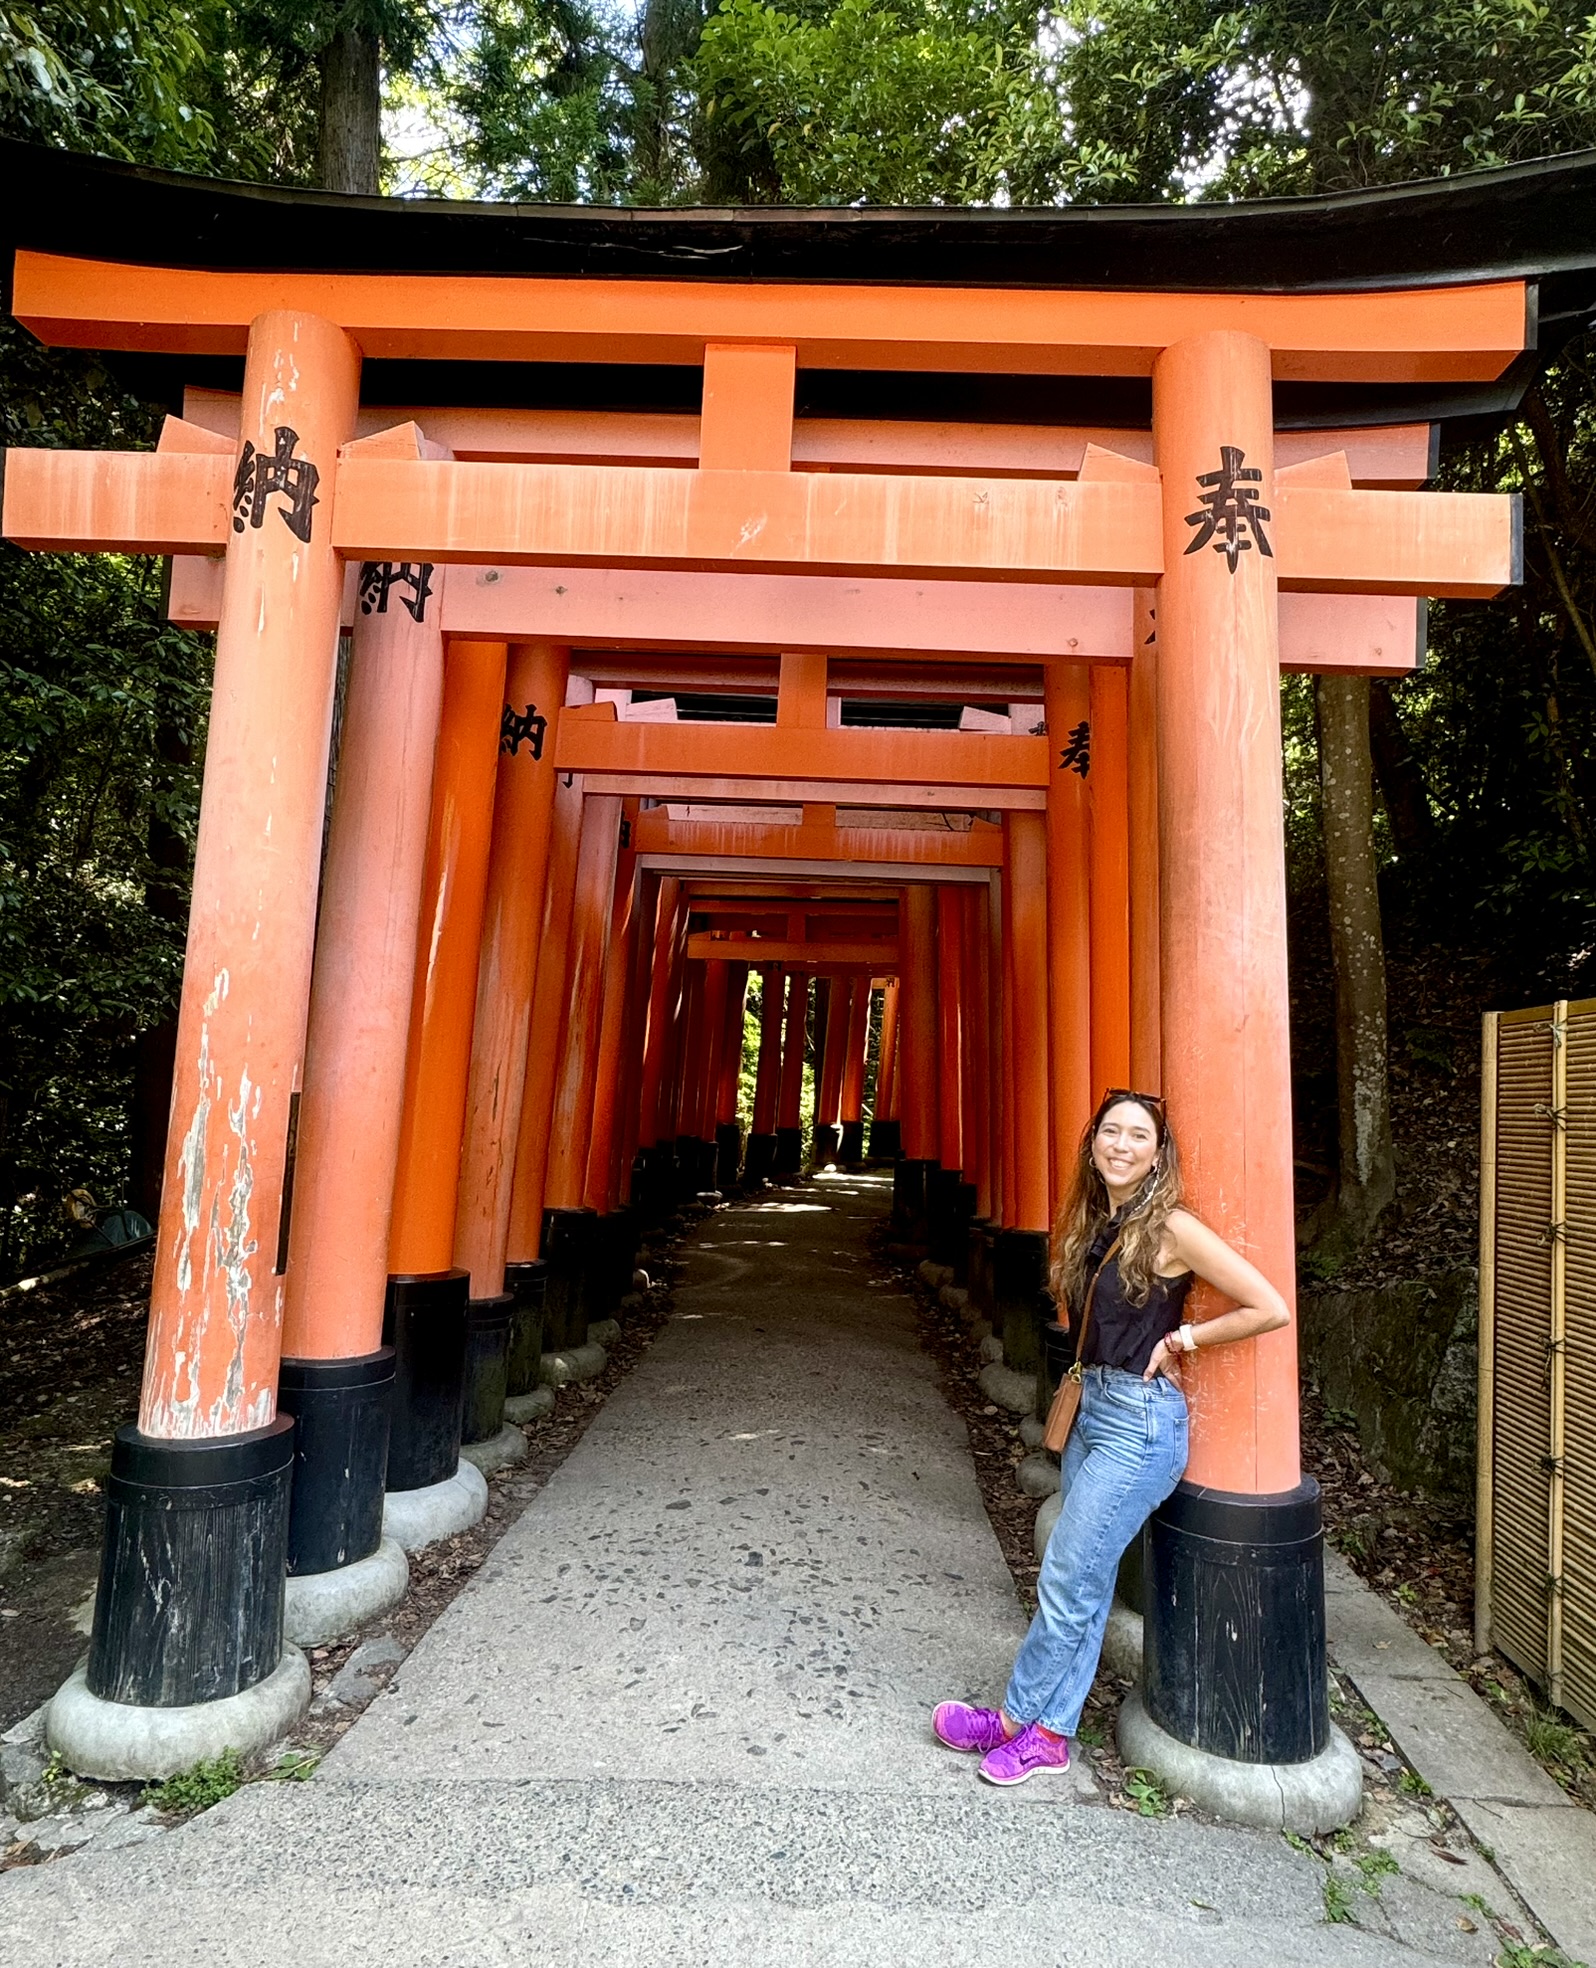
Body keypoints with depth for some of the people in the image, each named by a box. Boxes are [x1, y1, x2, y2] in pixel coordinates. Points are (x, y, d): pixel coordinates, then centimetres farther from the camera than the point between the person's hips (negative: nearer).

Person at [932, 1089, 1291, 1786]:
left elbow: (1270, 1309, -17)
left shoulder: (1170, 1229, -16)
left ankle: (1013, 1720, 18)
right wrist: (1089, 1374, 9)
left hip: (1140, 1422, -8)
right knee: (1086, 1583, 15)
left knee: (1067, 1582, 1)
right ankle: (1050, 1735, 25)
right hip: (1093, 1410, 8)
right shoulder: (1094, 1223, 7)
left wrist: (1181, 1339, -11)